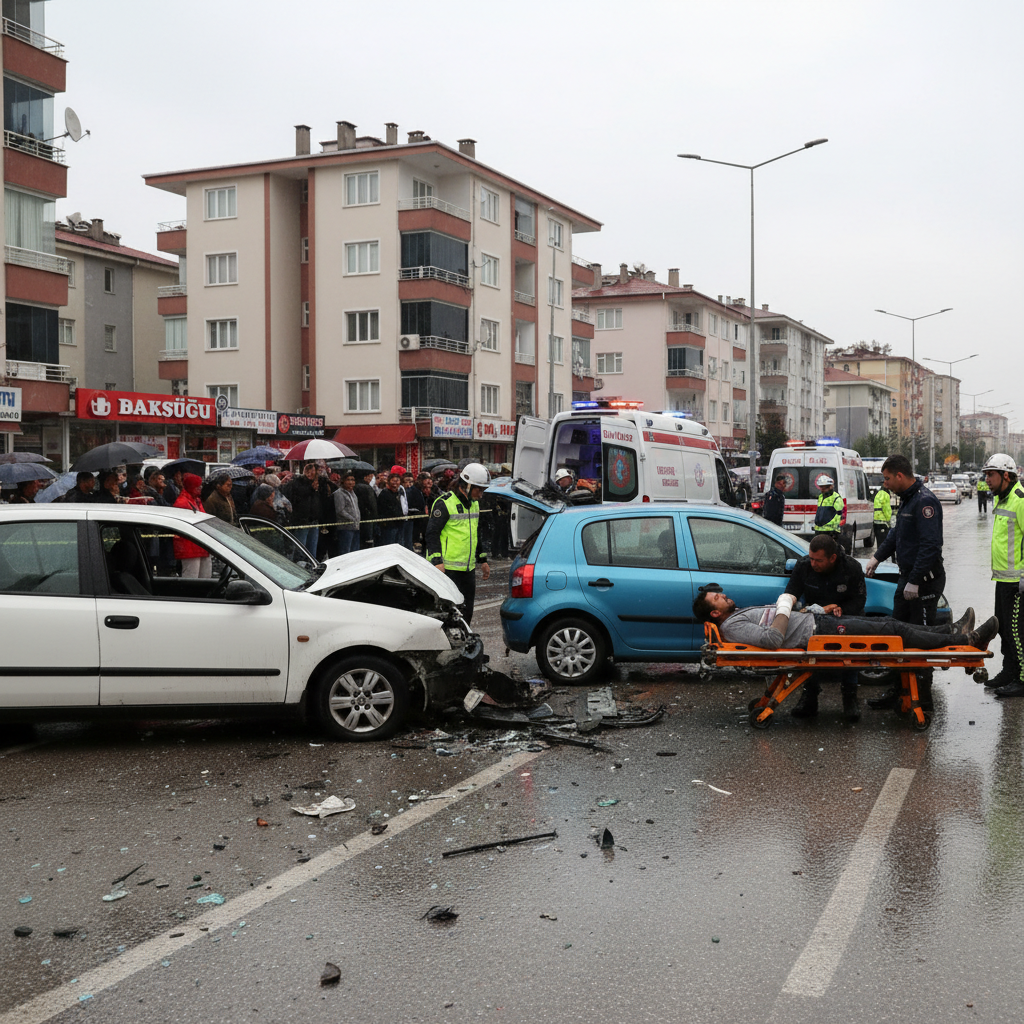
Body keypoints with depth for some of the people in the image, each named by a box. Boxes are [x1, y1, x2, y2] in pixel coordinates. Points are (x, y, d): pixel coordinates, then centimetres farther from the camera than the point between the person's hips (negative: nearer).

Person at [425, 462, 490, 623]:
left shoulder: (474, 504, 15)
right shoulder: (444, 503, -11)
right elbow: (432, 533, -13)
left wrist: (483, 560, 25)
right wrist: (437, 562, -20)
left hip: (468, 568, 8)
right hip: (448, 568, -8)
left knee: (466, 611, 12)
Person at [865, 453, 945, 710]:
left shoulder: (925, 501, -18)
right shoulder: (907, 499, 14)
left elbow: (931, 545, -24)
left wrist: (915, 581, -24)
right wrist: (878, 556, 21)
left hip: (925, 580, -10)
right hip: (908, 578, 10)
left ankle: (922, 697, 5)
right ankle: (898, 690, 21)